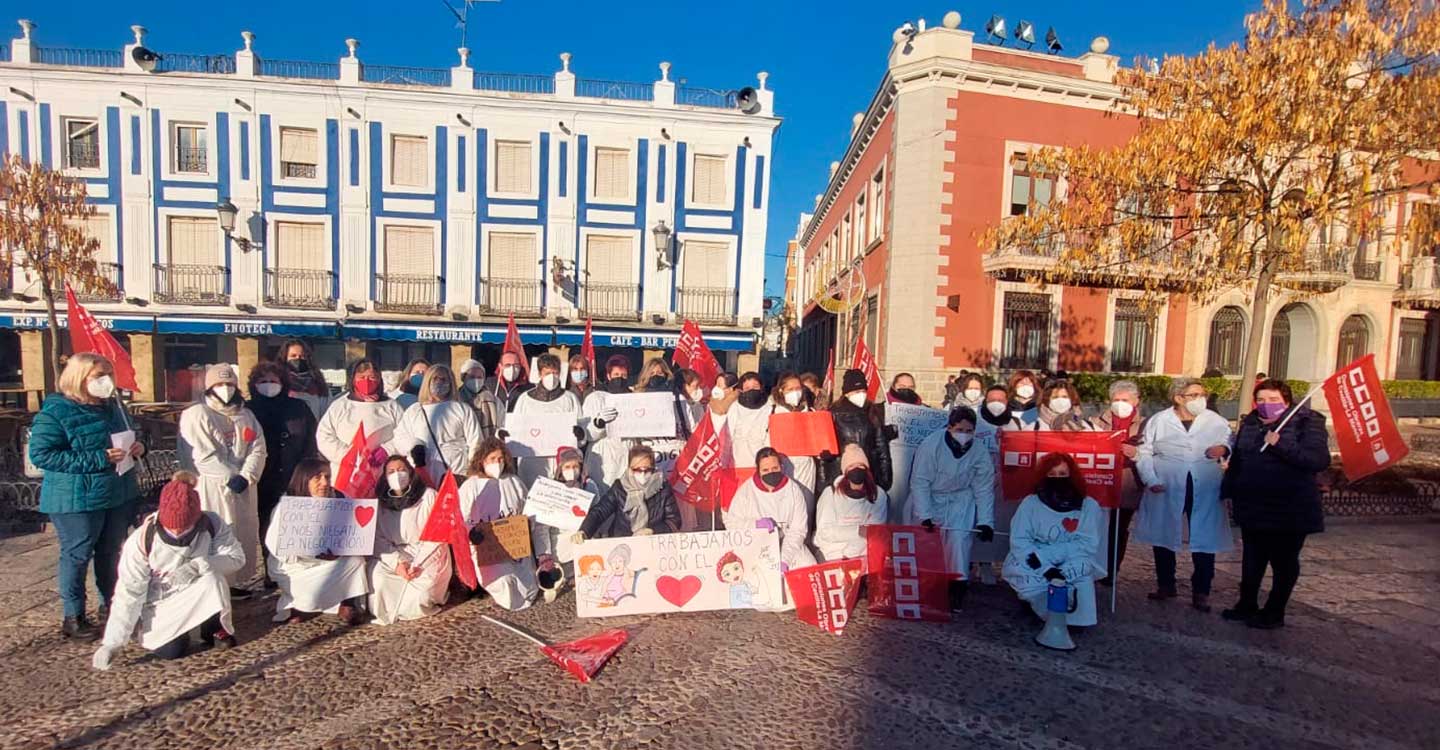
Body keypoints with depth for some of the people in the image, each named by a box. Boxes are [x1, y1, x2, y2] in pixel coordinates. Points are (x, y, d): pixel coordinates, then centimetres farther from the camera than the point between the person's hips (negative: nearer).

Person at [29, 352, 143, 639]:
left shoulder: (111, 406, 7)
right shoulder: (55, 411, -13)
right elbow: (41, 454, -18)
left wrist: (136, 447, -2)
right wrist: (98, 459, -24)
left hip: (119, 494, 6)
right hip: (77, 499, -6)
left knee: (111, 553, 16)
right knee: (77, 556, 5)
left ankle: (111, 604, 30)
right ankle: (73, 616, 19)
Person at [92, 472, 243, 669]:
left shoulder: (212, 524, -21)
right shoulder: (141, 540, -23)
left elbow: (236, 556, -18)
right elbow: (128, 594, -17)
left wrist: (198, 566, -36)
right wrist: (112, 642, -17)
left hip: (195, 594, 0)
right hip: (159, 602, 0)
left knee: (212, 579, -32)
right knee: (171, 650, -18)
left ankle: (216, 629, -4)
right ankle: (141, 627, 17)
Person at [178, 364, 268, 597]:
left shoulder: (245, 415, 14)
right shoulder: (196, 415, -4)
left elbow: (258, 449, 5)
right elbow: (202, 456, -12)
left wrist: (246, 477, -9)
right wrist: (230, 478, -12)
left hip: (243, 488, 6)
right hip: (212, 489, -5)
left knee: (245, 534, 9)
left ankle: (239, 581, 21)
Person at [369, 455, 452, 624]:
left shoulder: (428, 496, -6)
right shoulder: (380, 502, 3)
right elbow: (378, 539, -4)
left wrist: (418, 564, -18)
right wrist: (397, 563, -19)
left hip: (428, 556, -3)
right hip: (394, 555, 3)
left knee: (421, 592, -22)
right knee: (377, 577, -24)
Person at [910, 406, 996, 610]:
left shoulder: (980, 453, -13)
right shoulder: (930, 446, -23)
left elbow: (984, 490, -6)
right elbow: (920, 482, -20)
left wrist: (986, 522, -14)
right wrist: (924, 517, -25)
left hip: (961, 500, 2)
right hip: (930, 498, -1)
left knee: (959, 538, -16)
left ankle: (958, 583, 0)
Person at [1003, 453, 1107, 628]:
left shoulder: (1088, 505, -3)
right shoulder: (1030, 503, -5)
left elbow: (1088, 544, -12)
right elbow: (1019, 541, -12)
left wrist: (1045, 553, -24)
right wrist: (1045, 568, -28)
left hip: (1070, 564, 0)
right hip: (1036, 565, 0)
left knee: (1082, 567, -33)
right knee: (1018, 570, -31)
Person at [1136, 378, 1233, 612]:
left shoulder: (1216, 421, 4)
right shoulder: (1159, 421, 0)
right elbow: (1144, 452, 0)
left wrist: (1224, 448, -11)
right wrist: (1150, 480, -10)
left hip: (1205, 491, 0)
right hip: (1166, 490, 0)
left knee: (1205, 541, 0)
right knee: (1163, 538, 10)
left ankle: (1201, 591, 14)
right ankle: (1165, 585, 27)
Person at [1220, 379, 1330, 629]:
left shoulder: (1308, 423, -8)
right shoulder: (1249, 423, 8)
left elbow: (1319, 460, -21)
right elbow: (1236, 460, 15)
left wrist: (1281, 445, -29)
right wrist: (1227, 490, 12)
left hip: (1290, 509, -5)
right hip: (1252, 507, 5)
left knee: (1284, 562, 9)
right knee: (1252, 558, 16)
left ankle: (1274, 612, 21)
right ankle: (1247, 605, 29)